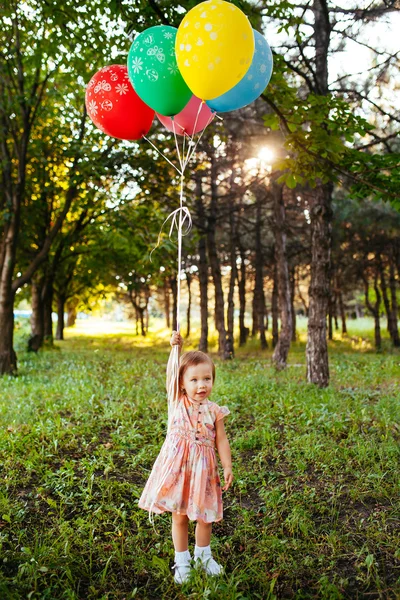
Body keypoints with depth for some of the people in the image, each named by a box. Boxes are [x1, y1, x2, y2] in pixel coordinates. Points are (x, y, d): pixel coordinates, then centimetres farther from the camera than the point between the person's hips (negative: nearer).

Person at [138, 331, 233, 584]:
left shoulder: (214, 411, -2)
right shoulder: (178, 402, -5)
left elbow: (221, 440, 1)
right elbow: (170, 374, -17)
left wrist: (228, 466, -6)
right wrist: (175, 349, -27)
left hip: (203, 468, 1)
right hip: (178, 466, -1)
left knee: (204, 515, 15)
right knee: (179, 516, 11)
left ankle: (203, 556, 39)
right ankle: (182, 561, 30)